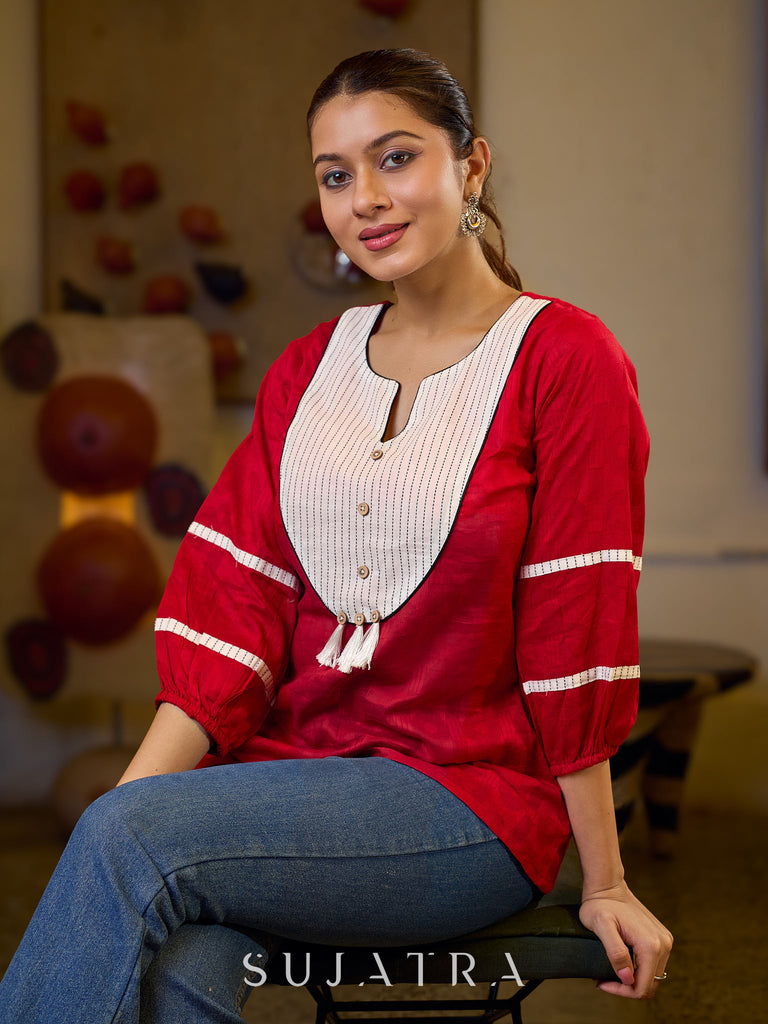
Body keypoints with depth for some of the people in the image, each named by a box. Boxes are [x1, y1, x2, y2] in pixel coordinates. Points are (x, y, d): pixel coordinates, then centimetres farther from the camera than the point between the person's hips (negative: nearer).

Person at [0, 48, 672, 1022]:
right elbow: (235, 607, 4)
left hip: (473, 797, -4)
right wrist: (129, 800, -9)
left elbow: (577, 643, -7)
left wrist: (604, 886, -3)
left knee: (134, 836, -26)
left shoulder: (564, 359, -5)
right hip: (294, 764, 4)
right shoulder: (307, 368, 12)